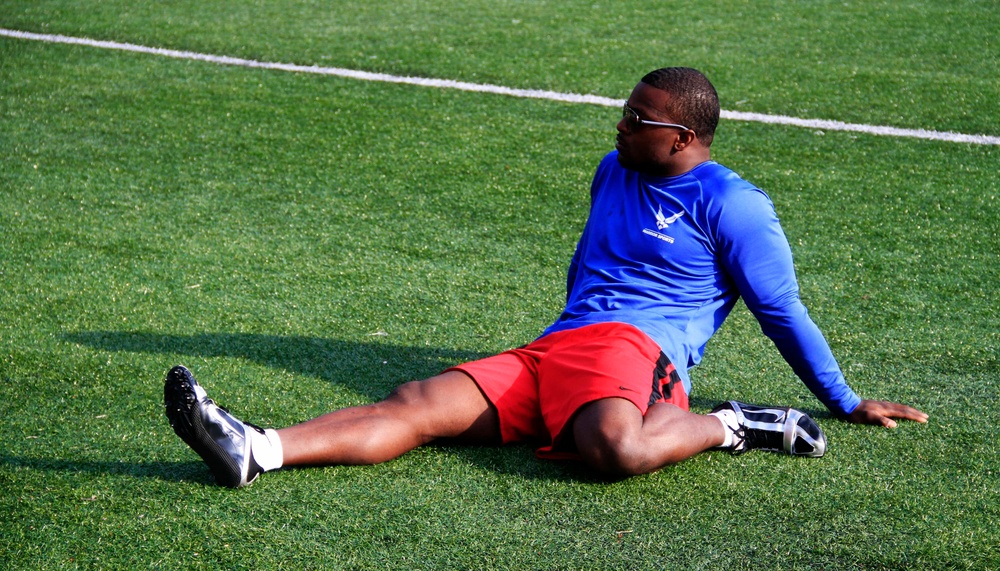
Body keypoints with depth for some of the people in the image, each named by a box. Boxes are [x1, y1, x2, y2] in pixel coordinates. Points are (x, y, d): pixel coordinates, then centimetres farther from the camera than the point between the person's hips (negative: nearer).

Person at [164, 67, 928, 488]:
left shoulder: (731, 204, 1)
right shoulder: (614, 173, 24)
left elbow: (782, 311, 6)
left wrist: (847, 403, 10)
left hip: (634, 344, -6)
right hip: (549, 349, 6)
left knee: (616, 449, -43)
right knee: (415, 405, -16)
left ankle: (732, 425, -17)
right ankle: (255, 451, -30)